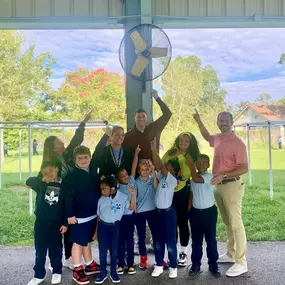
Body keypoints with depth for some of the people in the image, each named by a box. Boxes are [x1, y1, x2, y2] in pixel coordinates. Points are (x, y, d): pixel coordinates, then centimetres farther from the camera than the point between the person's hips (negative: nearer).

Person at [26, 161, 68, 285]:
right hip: (41, 223, 1)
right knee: (40, 250, 11)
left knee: (56, 250, 13)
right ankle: (39, 275, 25)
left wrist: (65, 223, -5)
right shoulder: (41, 184, -2)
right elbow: (28, 182, -20)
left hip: (56, 224, -1)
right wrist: (43, 180, -32)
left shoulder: (63, 185, -6)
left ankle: (57, 272, 30)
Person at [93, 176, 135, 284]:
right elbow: (99, 216, 6)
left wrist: (132, 194, -15)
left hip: (115, 226, -1)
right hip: (102, 226, 1)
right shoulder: (101, 199, -2)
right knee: (102, 251, 7)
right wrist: (96, 231, 9)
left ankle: (113, 272, 26)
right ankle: (103, 272, 23)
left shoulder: (122, 197, -7)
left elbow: (131, 207, -3)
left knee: (114, 250, 9)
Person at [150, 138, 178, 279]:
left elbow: (162, 167, -22)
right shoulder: (161, 177, 7)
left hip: (168, 212, -7)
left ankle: (173, 267, 17)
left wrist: (154, 150, -21)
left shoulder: (172, 180, -12)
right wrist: (153, 150, -9)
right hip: (159, 212, 7)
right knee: (158, 240, 13)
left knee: (170, 241, 3)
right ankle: (159, 265, 24)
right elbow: (157, 165, -2)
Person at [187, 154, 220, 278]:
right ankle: (195, 265, 22)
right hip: (195, 212, 5)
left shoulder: (209, 176, -14)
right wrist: (189, 210, 10)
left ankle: (213, 265, 20)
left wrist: (190, 164, -21)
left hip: (209, 211, -5)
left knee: (211, 240, 6)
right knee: (196, 240, 12)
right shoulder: (193, 178, 6)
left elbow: (196, 179, -31)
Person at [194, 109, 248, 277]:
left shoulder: (237, 143, -14)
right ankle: (231, 254, 29)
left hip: (231, 185, -8)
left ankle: (241, 263, 3)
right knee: (228, 223, 16)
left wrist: (223, 175, -25)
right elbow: (207, 136, 32)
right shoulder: (217, 139, 8)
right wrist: (198, 120, 23)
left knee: (236, 223, -4)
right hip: (219, 186, 8)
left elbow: (244, 168, -18)